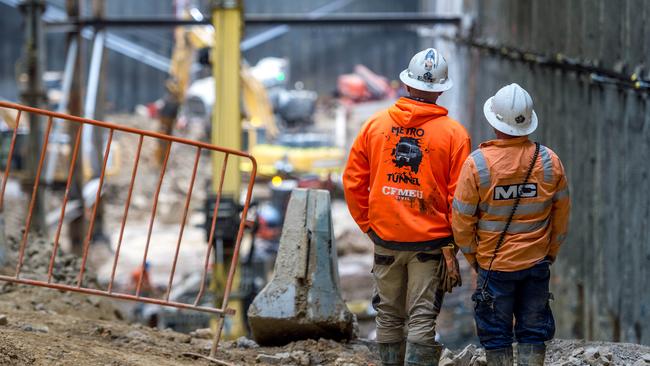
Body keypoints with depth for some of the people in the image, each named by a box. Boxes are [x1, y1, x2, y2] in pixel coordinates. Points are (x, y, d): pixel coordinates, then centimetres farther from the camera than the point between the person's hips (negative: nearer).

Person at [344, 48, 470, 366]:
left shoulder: (375, 125, 1)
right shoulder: (454, 133, -6)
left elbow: (353, 181, 4)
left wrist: (367, 223, 13)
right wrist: (454, 239, 5)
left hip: (385, 238, 3)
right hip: (431, 241, -2)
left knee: (389, 316, 13)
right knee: (422, 318, -1)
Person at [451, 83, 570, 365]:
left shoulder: (477, 163, -16)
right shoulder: (549, 161, -7)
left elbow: (462, 221, -9)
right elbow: (561, 217, 4)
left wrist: (473, 257, 7)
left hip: (494, 266, -2)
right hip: (537, 265, 2)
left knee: (496, 336, 8)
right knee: (533, 333, 11)